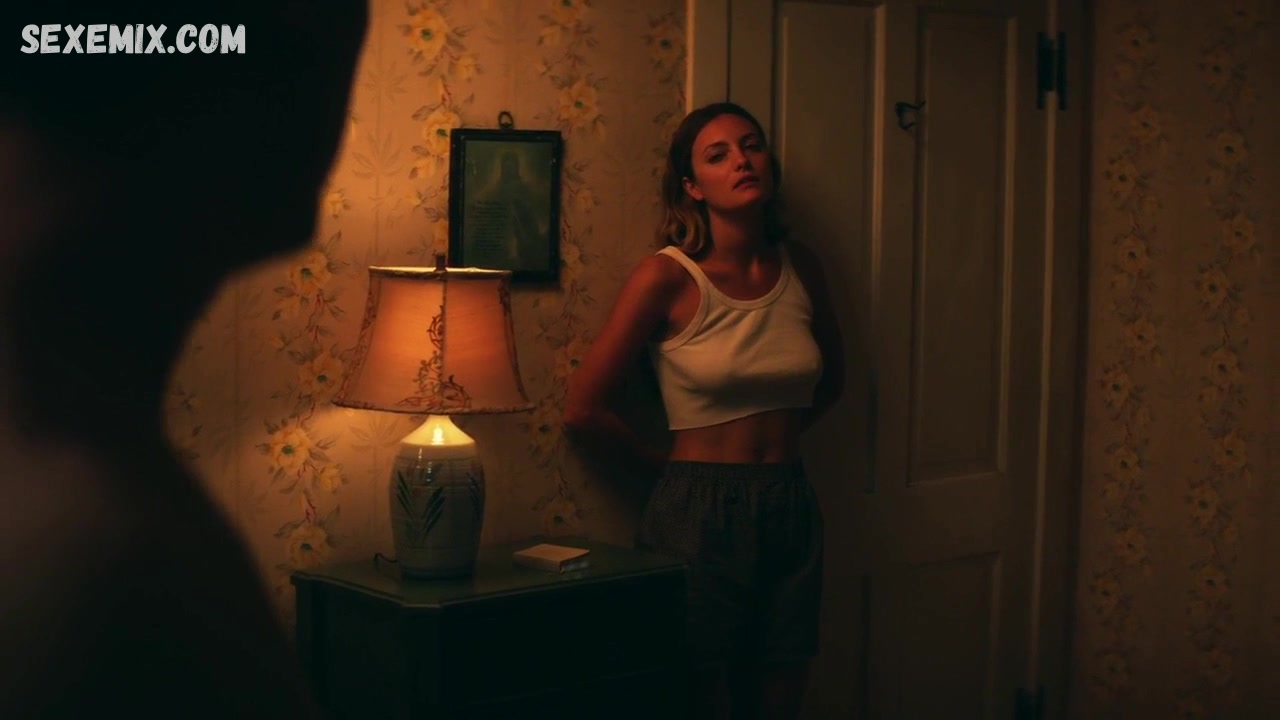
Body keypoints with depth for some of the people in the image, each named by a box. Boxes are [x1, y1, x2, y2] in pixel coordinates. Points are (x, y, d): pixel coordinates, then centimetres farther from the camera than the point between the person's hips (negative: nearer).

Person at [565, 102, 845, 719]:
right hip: (700, 513, -5)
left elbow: (830, 377, 22)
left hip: (791, 510, 5)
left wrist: (774, 435, 11)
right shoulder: (667, 276, -12)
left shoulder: (800, 267, 3)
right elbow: (584, 408, -9)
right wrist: (667, 461, 2)